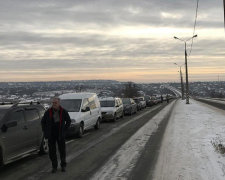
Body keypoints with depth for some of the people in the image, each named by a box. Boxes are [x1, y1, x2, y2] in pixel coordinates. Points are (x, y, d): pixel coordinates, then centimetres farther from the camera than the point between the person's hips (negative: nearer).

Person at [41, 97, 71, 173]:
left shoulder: (63, 112, -5)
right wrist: (45, 131, 3)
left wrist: (64, 129, 3)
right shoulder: (48, 112, -4)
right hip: (51, 135, 1)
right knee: (52, 151, 4)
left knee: (62, 150, 6)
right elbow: (43, 121, 10)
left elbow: (68, 121, 10)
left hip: (60, 135, -1)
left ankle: (63, 165, 25)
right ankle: (54, 166, 19)